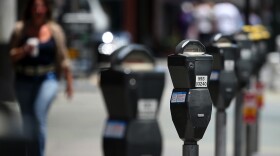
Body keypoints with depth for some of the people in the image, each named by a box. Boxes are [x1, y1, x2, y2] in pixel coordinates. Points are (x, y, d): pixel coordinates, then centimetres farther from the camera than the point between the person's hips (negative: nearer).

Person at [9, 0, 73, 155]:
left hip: (48, 79, -1)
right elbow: (11, 56, 3)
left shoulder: (55, 30, 4)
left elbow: (63, 59, 10)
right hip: (24, 80, 1)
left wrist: (69, 82, 10)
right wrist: (24, 50, -16)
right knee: (27, 122, 3)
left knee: (39, 114, -21)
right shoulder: (20, 29, 2)